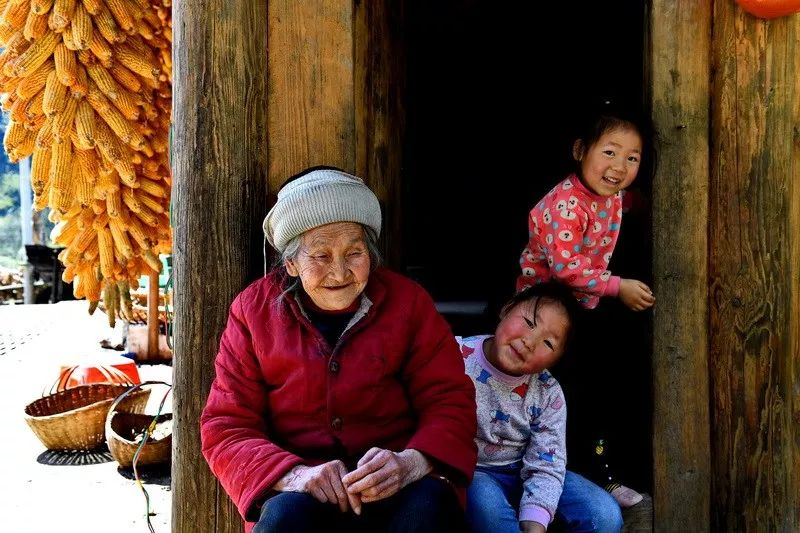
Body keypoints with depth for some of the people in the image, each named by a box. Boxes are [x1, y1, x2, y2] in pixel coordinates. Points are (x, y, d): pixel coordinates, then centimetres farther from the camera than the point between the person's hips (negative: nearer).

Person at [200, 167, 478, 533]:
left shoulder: (407, 301, 2)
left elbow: (450, 401, 0)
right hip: (300, 493, 0)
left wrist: (410, 462, -23)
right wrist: (294, 474, -22)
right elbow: (226, 429, -1)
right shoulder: (254, 311, 1)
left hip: (395, 490, 1)